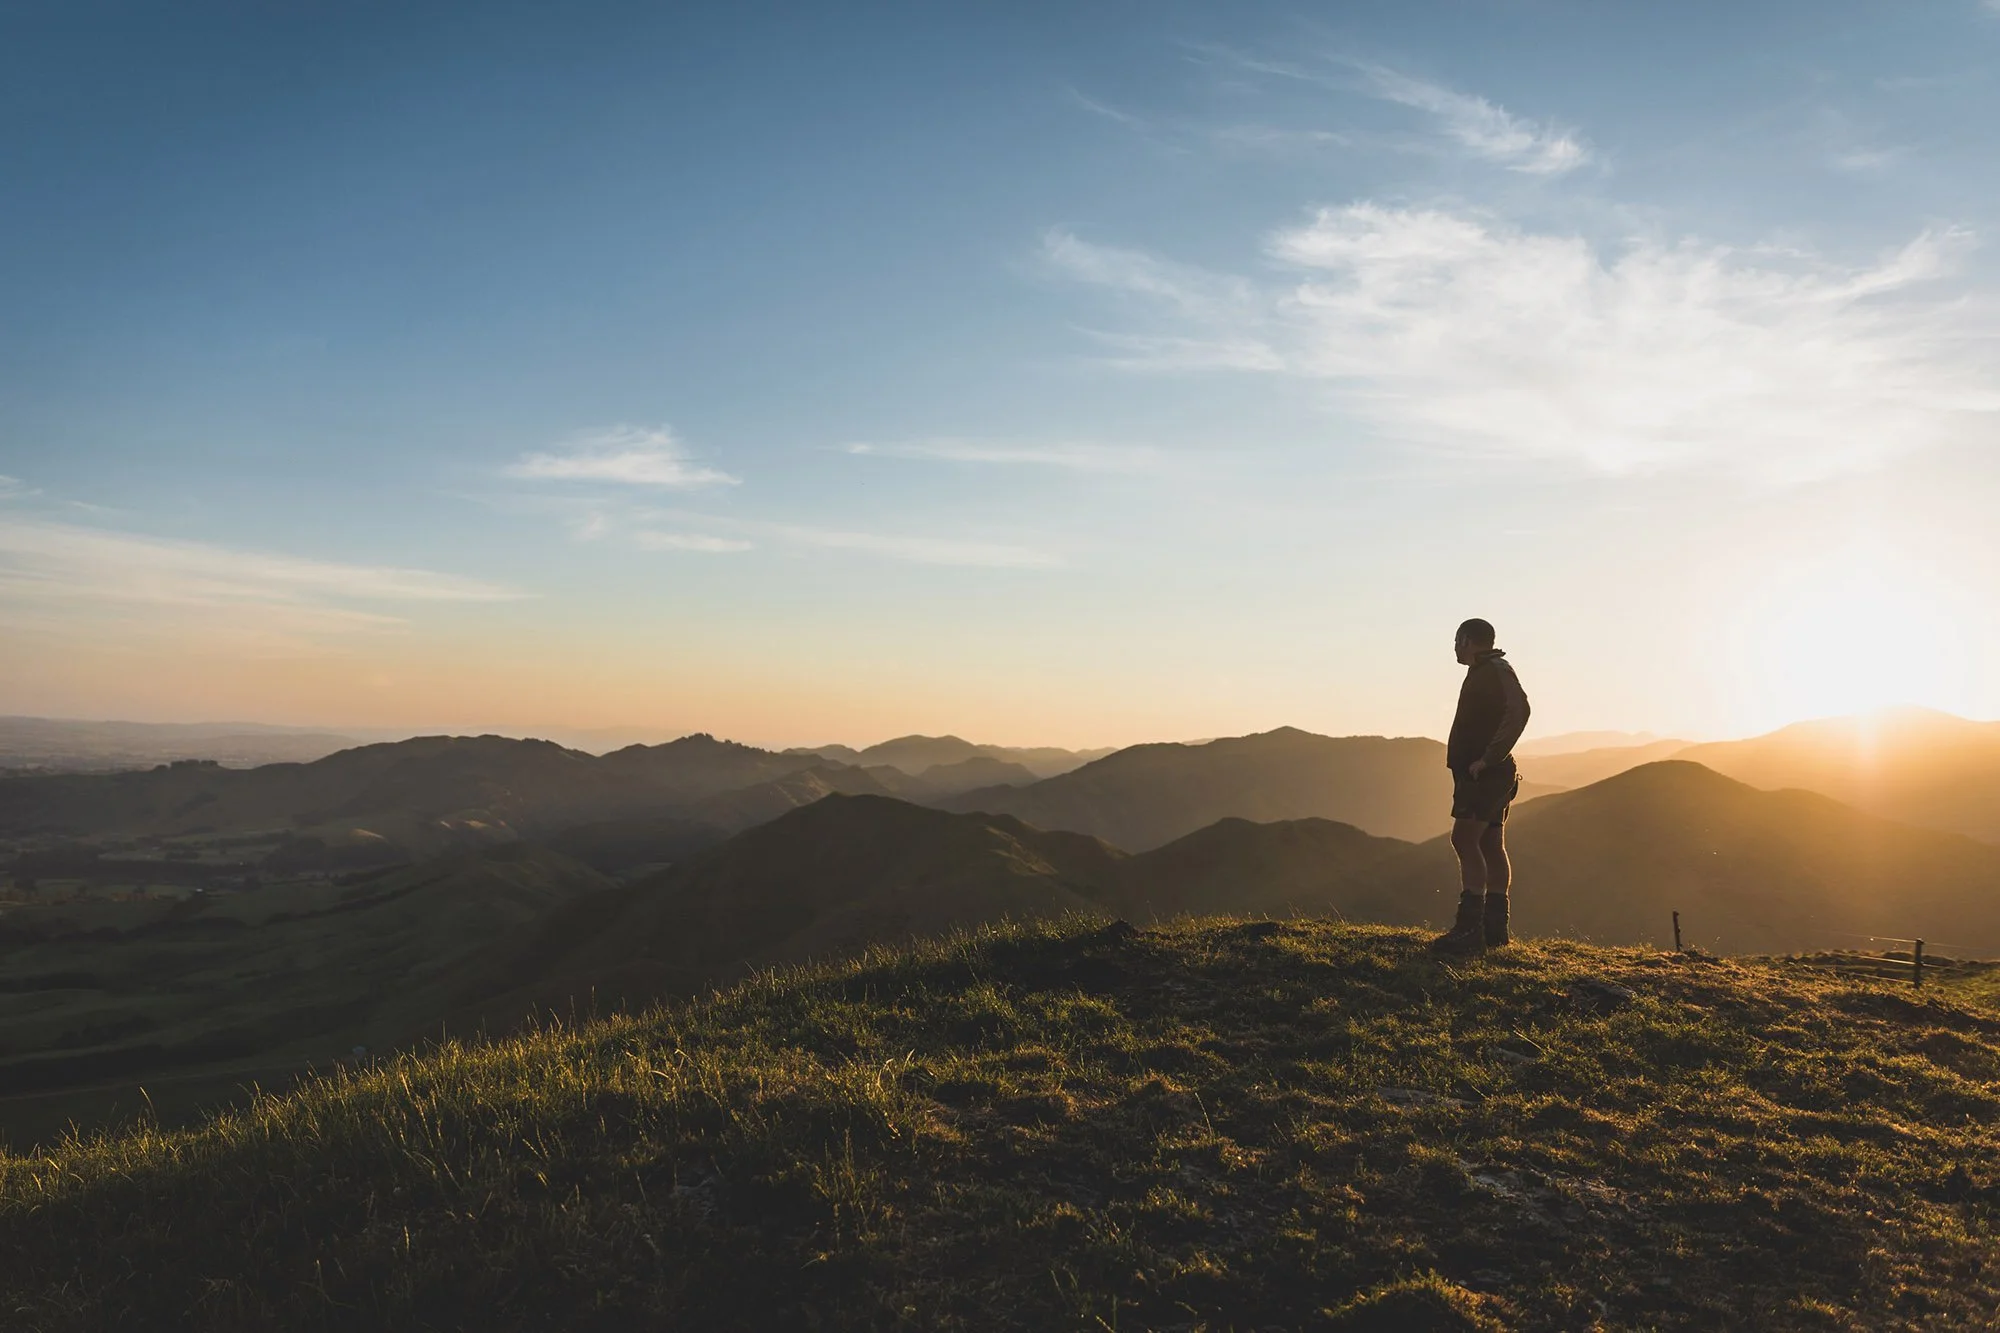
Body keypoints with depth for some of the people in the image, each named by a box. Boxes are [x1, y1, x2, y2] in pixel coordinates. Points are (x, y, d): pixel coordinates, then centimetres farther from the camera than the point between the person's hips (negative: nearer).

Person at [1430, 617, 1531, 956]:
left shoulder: (1496, 670, -10)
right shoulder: (1483, 672, 21)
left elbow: (1519, 710, -26)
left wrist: (1488, 759, -27)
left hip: (1484, 773, -11)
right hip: (1487, 776, 11)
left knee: (1465, 840, -16)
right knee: (1490, 846, 9)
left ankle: (1470, 929, -21)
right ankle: (1494, 928, 12)